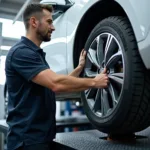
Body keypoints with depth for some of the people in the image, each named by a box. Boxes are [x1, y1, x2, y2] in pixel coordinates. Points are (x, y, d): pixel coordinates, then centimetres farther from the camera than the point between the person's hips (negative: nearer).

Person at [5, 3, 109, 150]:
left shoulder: (36, 53, 14)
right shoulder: (21, 52, -18)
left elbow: (55, 85, 15)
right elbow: (56, 83, -30)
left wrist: (80, 67, 10)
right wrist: (94, 82, -19)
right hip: (28, 138, -9)